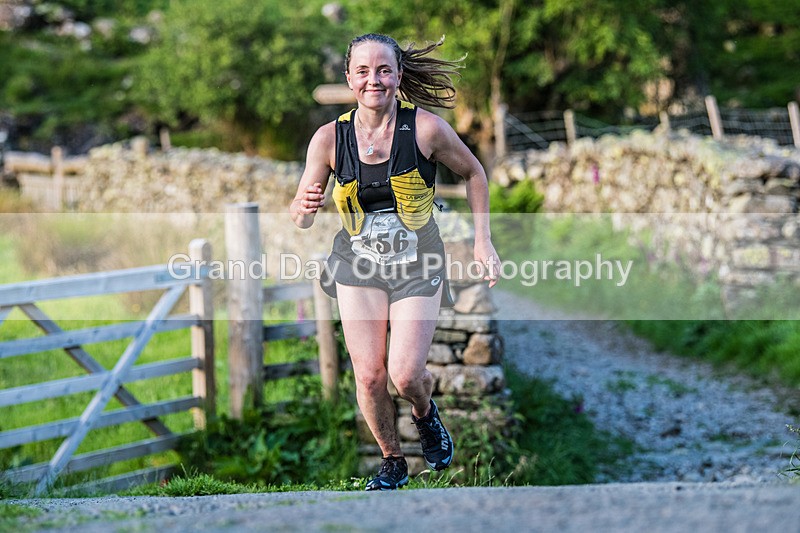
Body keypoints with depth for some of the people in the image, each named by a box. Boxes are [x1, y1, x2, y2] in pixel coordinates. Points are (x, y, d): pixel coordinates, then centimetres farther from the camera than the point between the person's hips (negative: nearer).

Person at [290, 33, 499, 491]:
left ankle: (426, 414, 26)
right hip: (359, 265, 2)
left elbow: (473, 173, 4)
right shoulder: (330, 138, -9)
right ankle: (393, 462, 23)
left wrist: (483, 242, 1)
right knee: (369, 376, -2)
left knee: (405, 374, -11)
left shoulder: (426, 128, -14)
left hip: (418, 264, -2)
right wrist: (305, 207, -28)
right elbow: (301, 219, -3)